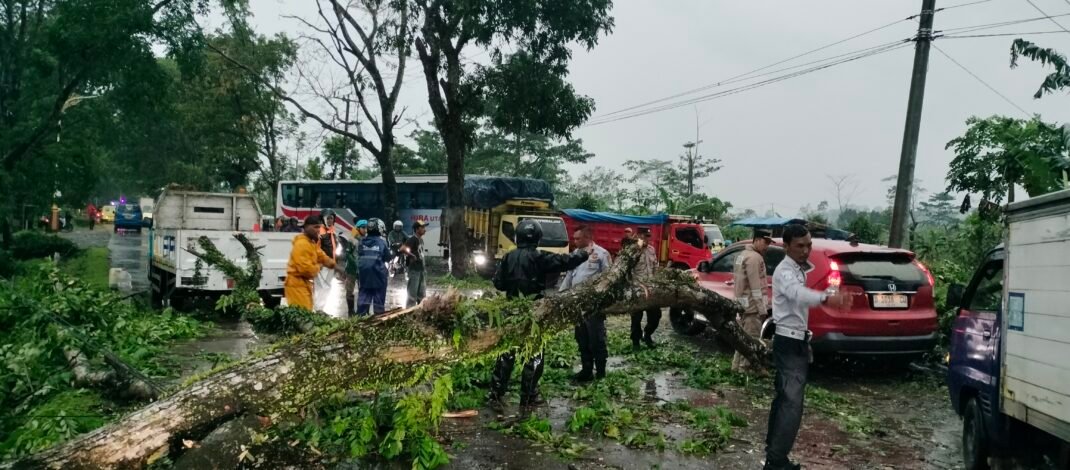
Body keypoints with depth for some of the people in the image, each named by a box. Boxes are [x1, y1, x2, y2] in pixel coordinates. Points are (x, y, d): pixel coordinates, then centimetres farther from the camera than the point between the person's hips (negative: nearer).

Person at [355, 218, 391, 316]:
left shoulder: (361, 242, 2)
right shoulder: (381, 242, -9)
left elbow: (358, 257, 10)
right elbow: (388, 258, 0)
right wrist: (391, 251, 18)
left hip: (364, 275, 4)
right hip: (378, 275, -3)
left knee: (363, 299, 9)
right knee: (379, 300, 4)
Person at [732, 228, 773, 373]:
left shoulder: (744, 254, 17)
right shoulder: (754, 257, -16)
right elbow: (755, 287, -20)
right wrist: (762, 309, -19)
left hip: (743, 303, 10)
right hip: (752, 304, -10)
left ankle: (737, 366, 22)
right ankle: (745, 369, -4)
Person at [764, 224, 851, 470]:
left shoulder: (799, 269, 14)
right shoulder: (785, 271, -20)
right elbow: (797, 293, -43)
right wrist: (826, 298, -62)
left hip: (795, 341, 10)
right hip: (789, 343, -10)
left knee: (784, 397, 16)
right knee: (792, 403, -15)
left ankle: (773, 448, 26)